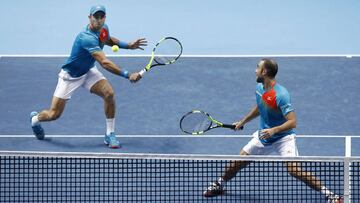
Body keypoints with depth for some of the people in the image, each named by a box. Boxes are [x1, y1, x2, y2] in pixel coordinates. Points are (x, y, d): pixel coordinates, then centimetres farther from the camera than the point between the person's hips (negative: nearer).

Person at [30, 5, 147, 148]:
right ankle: (35, 119, 37)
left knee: (109, 93, -20)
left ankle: (110, 135, -7)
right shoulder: (87, 38, -37)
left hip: (88, 72, 7)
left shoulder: (104, 29, -9)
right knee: (54, 114, 0)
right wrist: (127, 75, -49)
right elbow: (105, 63, -44)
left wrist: (128, 45, 4)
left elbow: (108, 40, 18)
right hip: (70, 75, -6)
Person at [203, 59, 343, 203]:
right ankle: (219, 185, 35)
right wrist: (243, 122, 27)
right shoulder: (259, 88, -1)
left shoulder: (280, 95, -27)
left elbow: (292, 122, -29)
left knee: (294, 170, -24)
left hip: (283, 138, -7)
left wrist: (274, 130, -42)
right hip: (263, 136, 8)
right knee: (238, 162, 9)